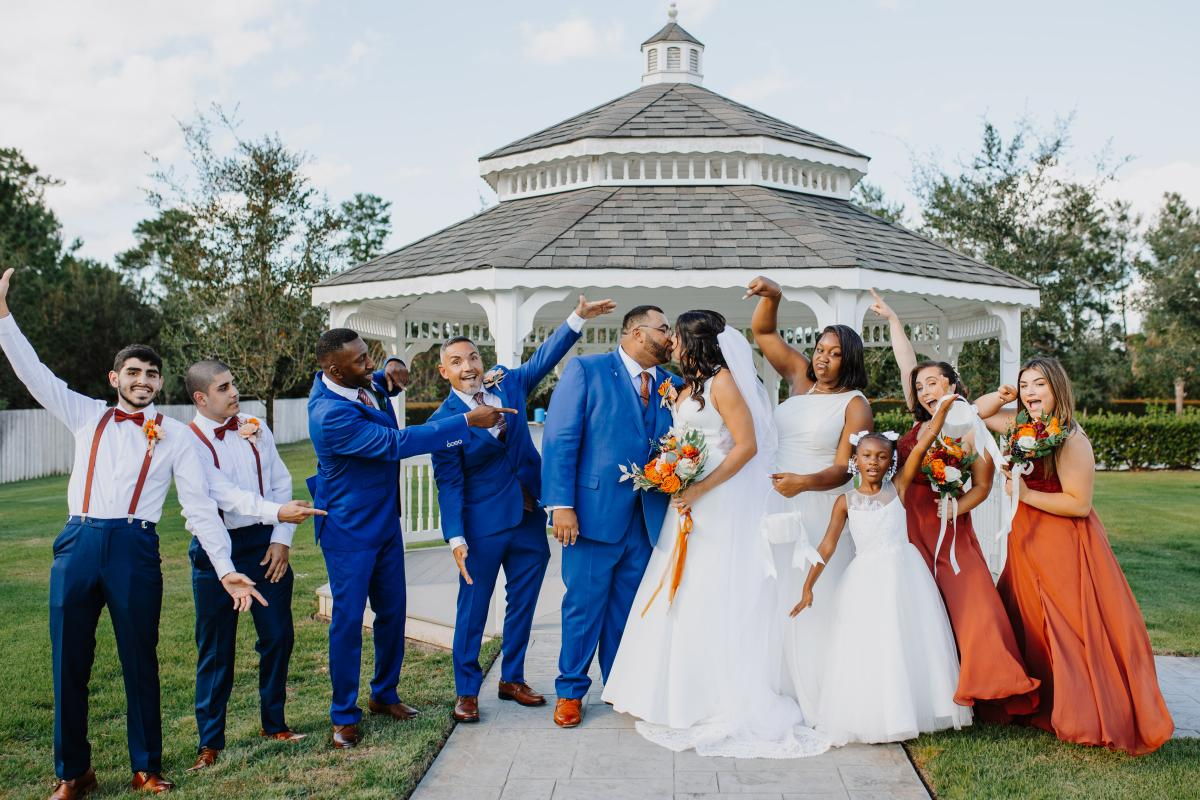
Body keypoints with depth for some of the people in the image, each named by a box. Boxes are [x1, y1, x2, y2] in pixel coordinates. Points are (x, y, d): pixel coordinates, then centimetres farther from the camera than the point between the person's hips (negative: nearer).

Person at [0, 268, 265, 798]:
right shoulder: (87, 415, 13)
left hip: (134, 549, -2)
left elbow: (200, 507, 1)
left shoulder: (175, 436, 6)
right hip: (78, 544, 2)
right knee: (69, 663, 8)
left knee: (140, 663, 6)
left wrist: (226, 569, -7)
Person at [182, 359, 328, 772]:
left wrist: (281, 539, -4)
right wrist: (277, 512, -34)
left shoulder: (255, 429, 5)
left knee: (278, 636, 9)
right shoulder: (188, 441, -9)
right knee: (216, 648, 5)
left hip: (265, 544, 4)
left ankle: (273, 723, 27)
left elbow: (281, 483, 6)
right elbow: (225, 494, -21)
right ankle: (210, 741, 19)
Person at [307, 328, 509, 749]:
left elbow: (378, 379, 22)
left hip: (385, 520, 8)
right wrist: (467, 421, -30)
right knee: (348, 619, 1)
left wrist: (387, 379, -4)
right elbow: (396, 443, -31)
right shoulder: (331, 415, -29)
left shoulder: (355, 381, -4)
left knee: (392, 612, 14)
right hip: (350, 530, -8)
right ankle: (344, 715, 16)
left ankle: (384, 694, 32)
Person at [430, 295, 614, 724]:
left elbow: (544, 358, 11)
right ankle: (466, 691, 20)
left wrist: (578, 317, 4)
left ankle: (512, 679, 31)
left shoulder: (507, 382, 2)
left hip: (530, 516, 5)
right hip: (483, 523, -5)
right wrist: (456, 538, -19)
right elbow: (449, 485, -12)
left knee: (523, 604, 15)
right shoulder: (444, 420, -11)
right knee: (473, 608, 6)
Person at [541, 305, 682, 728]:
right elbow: (560, 439, -8)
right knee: (585, 605, 5)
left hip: (647, 517, 4)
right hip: (595, 510, -4)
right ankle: (570, 691, 22)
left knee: (629, 608, 13)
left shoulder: (673, 385, 11)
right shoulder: (585, 370, -3)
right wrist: (561, 505, -15)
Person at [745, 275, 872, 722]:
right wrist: (771, 295, -7)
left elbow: (843, 469, -12)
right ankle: (782, 690, 20)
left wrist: (804, 482, -30)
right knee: (779, 597, 9)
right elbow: (762, 332, 11)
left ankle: (819, 699, 10)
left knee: (815, 600, -2)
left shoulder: (855, 405, -6)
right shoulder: (800, 377, 9)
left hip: (820, 510, -5)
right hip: (779, 506, 5)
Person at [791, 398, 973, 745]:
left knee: (908, 644, 5)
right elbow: (827, 546, 0)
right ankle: (872, 720, 14)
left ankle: (910, 712, 21)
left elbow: (923, 443, -6)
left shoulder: (898, 488, 2)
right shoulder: (846, 501, 3)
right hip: (865, 579, 0)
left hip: (903, 575, 0)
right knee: (865, 649, 1)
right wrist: (808, 587, -5)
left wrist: (945, 407, -13)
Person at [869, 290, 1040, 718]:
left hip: (948, 529, -4)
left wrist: (956, 507, -21)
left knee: (967, 604, -11)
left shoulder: (971, 432, -3)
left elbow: (982, 486, -3)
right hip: (908, 526, 4)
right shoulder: (920, 422, 8)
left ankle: (984, 693, -4)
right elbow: (907, 364, 13)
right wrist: (892, 320, 18)